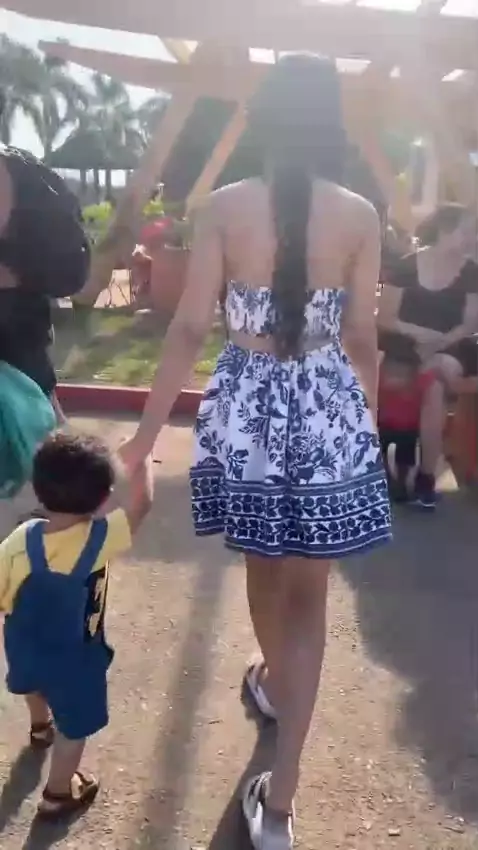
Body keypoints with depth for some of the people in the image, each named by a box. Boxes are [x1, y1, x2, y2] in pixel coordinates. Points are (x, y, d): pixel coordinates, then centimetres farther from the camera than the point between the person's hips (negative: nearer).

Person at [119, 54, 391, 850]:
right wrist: (370, 423, 16)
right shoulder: (360, 216, -5)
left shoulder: (223, 207, -7)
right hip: (327, 412, 0)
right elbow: (362, 339, -1)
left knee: (263, 567, 25)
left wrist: (144, 436, -3)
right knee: (308, 591, 8)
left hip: (248, 406, 1)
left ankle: (274, 679, 53)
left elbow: (189, 330, -9)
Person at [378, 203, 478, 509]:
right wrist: (417, 332, -19)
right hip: (407, 346, -1)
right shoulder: (407, 266, -5)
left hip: (451, 347, 1)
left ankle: (427, 474, -19)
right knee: (441, 377, -33)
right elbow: (384, 318, -5)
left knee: (436, 386, -31)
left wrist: (443, 340, -15)